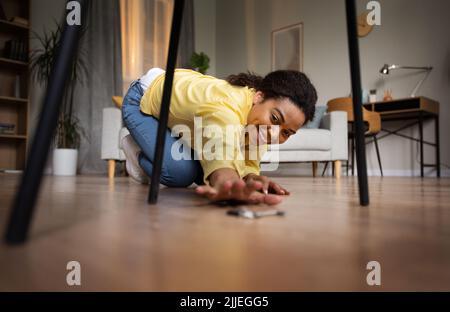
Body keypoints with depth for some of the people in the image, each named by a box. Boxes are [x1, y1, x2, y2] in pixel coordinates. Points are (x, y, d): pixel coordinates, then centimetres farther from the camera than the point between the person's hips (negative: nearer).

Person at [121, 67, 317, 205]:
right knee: (181, 172, -23)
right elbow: (223, 155, -61)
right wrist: (228, 183, -82)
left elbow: (248, 163, -19)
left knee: (205, 173, -1)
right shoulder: (226, 107, -43)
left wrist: (252, 178, -42)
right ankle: (136, 149, 8)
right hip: (144, 100, -6)